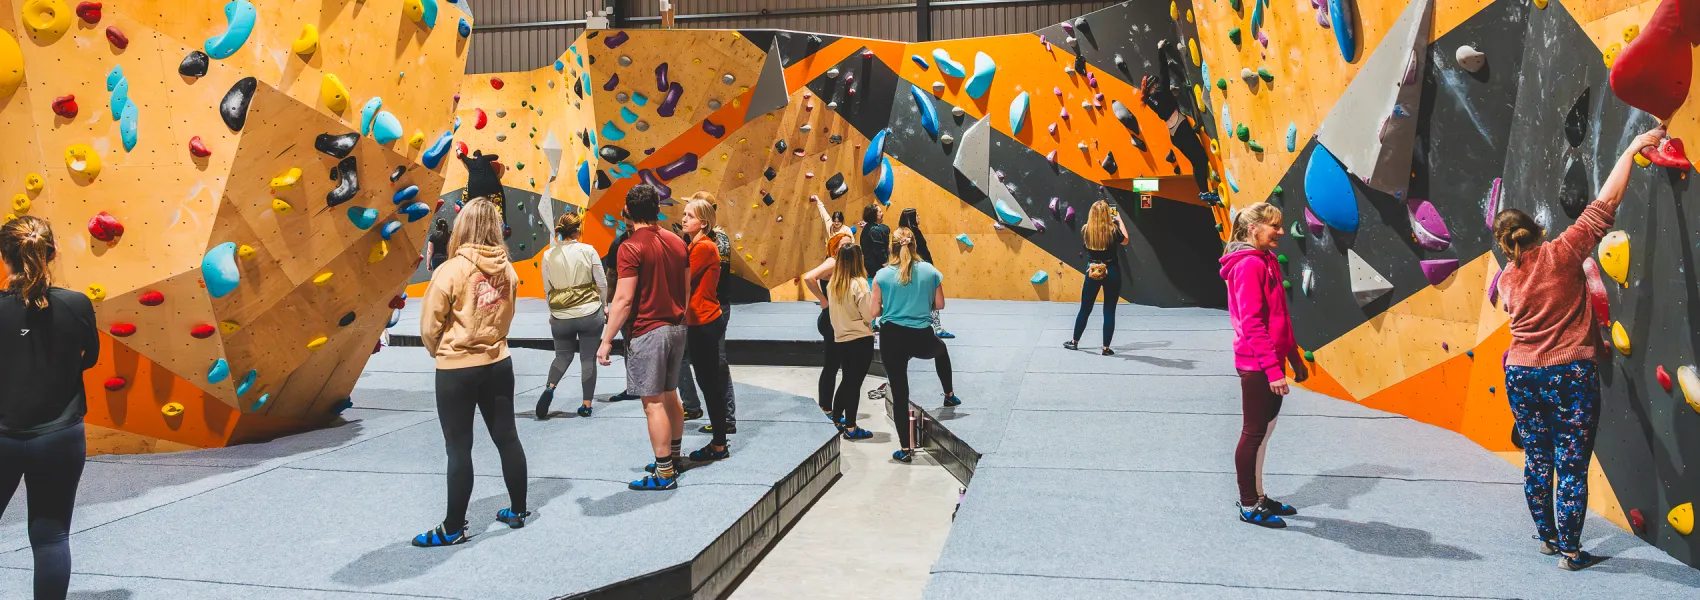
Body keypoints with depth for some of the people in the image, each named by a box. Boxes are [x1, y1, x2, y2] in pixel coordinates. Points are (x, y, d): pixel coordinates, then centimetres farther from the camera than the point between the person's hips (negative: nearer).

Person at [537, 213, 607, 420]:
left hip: (560, 316, 2)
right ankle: (586, 405, 11)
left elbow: (547, 289, 8)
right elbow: (602, 283, -2)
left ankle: (550, 387, -6)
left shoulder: (548, 255, -1)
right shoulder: (588, 251, -7)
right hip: (590, 313, -2)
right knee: (588, 359, 9)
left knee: (562, 356, 20)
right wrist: (601, 305, 15)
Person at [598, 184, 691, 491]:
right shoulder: (677, 242, 7)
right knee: (670, 395, 19)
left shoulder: (631, 247, -15)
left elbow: (624, 299, -18)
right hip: (676, 328, 8)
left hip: (647, 332, -7)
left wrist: (607, 340, -13)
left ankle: (664, 474, 4)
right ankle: (673, 458, 31)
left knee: (653, 403, -1)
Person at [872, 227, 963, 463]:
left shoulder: (882, 275, -6)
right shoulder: (930, 271, -2)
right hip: (922, 339, 1)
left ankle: (905, 449, 13)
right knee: (941, 349, 39)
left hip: (892, 339, -1)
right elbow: (939, 304, 6)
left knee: (899, 395, 8)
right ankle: (949, 395, 49)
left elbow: (875, 312, -2)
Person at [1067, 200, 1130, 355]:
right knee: (1109, 311, 5)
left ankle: (1074, 341, 27)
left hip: (1092, 272, 2)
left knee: (1085, 309, 16)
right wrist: (1119, 221, 14)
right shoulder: (1112, 230, -15)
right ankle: (1106, 347, 8)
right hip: (1111, 273, -2)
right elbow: (1125, 241, 5)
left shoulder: (1085, 230, -8)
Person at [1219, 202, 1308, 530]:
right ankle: (1249, 506, 11)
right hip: (1257, 366, -9)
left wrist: (1294, 358, 19)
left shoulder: (1267, 261, 13)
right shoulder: (1249, 265, -16)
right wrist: (1273, 369, -22)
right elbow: (1252, 324, -20)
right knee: (1255, 432, 0)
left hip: (1270, 362, 9)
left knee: (1263, 429, 15)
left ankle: (1257, 496, 26)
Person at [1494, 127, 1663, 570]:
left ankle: (1546, 536, 27)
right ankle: (1570, 551, 8)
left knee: (1537, 461, 15)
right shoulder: (1561, 254, -9)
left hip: (1521, 377, 4)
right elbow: (1605, 204, -7)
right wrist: (1632, 149, 2)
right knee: (1571, 468, 3)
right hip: (1569, 376, -4)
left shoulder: (1506, 280, 3)